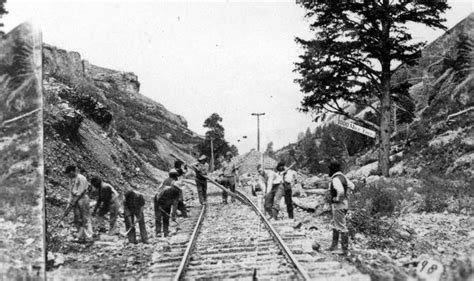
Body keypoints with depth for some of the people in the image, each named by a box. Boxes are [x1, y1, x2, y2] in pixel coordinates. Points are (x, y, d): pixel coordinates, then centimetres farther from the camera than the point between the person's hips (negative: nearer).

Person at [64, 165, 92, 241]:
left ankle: (87, 236, -2)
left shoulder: (81, 178, -13)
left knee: (85, 218, -5)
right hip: (75, 200, 8)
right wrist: (69, 202, 7)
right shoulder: (73, 179, 12)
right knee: (77, 219, 7)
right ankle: (81, 235, 12)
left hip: (82, 198, -8)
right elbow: (71, 191, 15)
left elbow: (80, 192, -15)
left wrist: (73, 201, -12)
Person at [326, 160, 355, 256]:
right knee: (335, 225, 21)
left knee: (341, 227, -5)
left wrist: (338, 198, -19)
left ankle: (345, 249, -2)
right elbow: (352, 186, 20)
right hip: (344, 203, 10)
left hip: (338, 205, -10)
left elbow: (340, 191, -35)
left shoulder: (335, 179, -20)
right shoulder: (343, 177, 9)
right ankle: (334, 245, 31)